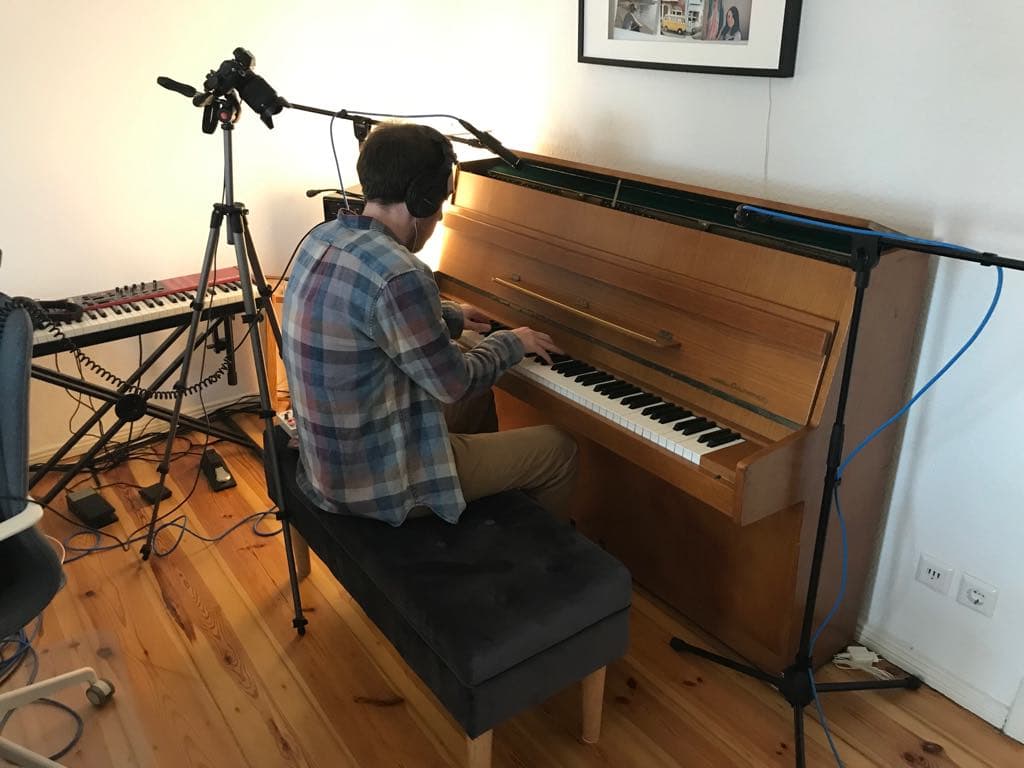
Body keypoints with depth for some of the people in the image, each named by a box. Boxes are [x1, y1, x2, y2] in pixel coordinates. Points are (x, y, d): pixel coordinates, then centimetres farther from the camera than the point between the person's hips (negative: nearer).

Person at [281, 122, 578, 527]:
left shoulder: (324, 237, -1)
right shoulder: (399, 276, -30)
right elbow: (454, 384, -18)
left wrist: (451, 318, 24)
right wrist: (510, 342, 0)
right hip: (377, 483, -9)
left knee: (479, 395, 29)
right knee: (559, 448, 5)